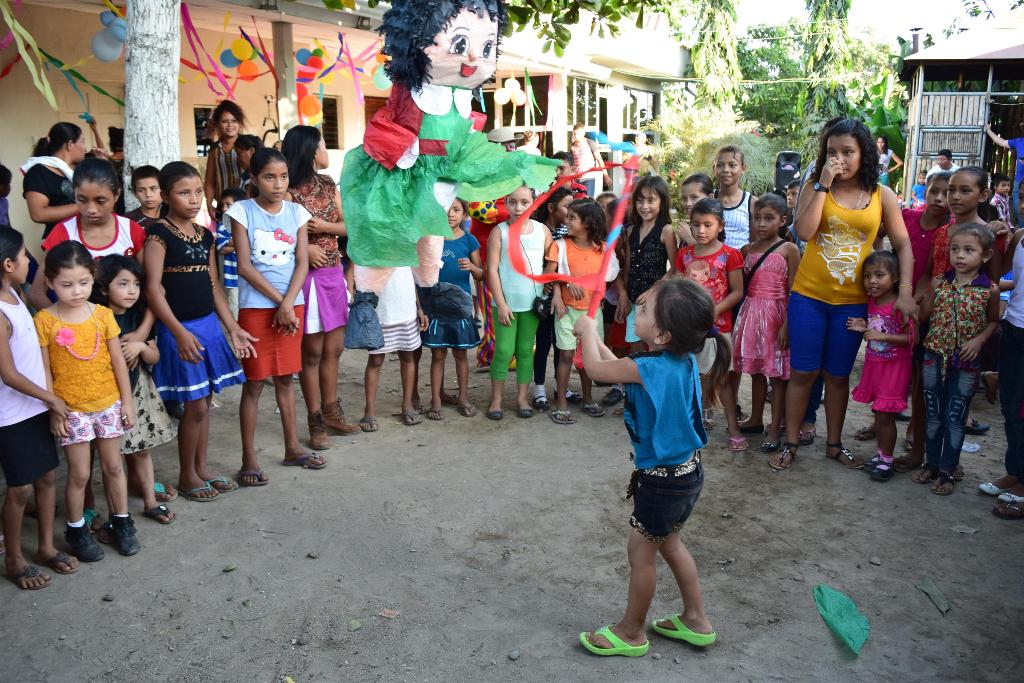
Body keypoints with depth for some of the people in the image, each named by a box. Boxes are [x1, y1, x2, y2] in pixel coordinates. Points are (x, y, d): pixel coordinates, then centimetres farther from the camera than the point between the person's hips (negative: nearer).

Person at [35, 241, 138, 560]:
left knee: (113, 466, 13)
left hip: (108, 404, 2)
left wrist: (127, 402, 2)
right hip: (72, 410, -2)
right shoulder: (44, 321, -9)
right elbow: (44, 371, -6)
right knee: (79, 473, 5)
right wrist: (54, 412, -7)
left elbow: (118, 361, 1)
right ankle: (76, 530, 24)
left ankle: (121, 523, 28)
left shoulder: (103, 314, -3)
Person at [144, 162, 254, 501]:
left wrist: (233, 328, 11)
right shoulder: (159, 234, -10)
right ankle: (186, 476, 16)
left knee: (204, 402, 13)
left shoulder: (204, 235, 10)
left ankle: (201, 468, 27)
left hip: (209, 324, 7)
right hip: (180, 329, -6)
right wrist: (179, 332, -25)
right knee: (195, 405, -1)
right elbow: (153, 289, -16)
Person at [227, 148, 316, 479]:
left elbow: (302, 262, 0)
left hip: (292, 305, 3)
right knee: (254, 383, 1)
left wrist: (288, 304, -12)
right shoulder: (242, 211, -4)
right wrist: (278, 300, -12)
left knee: (285, 377, 13)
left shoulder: (297, 212, 6)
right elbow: (244, 266, -9)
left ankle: (292, 448, 24)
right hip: (255, 306, -3)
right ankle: (249, 459, 9)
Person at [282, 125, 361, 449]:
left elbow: (346, 225, 11)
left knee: (334, 348, 12)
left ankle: (331, 412, 26)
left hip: (334, 273, 7)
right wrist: (304, 248, -26)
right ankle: (316, 420, 13)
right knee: (312, 350, 2)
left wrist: (324, 226, -7)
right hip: (307, 275, -6)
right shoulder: (289, 191, -11)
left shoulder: (328, 184, 10)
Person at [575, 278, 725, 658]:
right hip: (686, 469, 8)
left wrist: (588, 330, 3)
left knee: (641, 552, 10)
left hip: (663, 478, -8)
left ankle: (631, 633, 29)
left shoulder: (650, 368, -30)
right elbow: (621, 368, 11)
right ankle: (696, 621, 39)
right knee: (669, 543, 25)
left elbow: (596, 369, -13)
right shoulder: (682, 359, -5)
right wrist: (593, 337, 12)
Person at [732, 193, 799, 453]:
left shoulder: (788, 249, -6)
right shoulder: (747, 250, 8)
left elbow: (793, 291, -9)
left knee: (777, 372, 2)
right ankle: (756, 419, 27)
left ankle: (775, 428, 9)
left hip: (776, 314, -5)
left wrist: (786, 325, -15)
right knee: (756, 369, 14)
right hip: (750, 312, 5)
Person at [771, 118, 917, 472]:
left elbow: (903, 245, 3)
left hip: (852, 301, 1)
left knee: (838, 375, 13)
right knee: (802, 372, 5)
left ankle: (834, 443, 28)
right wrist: (823, 185, -17)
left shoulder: (882, 196, 1)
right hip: (809, 295, -1)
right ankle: (790, 443, 18)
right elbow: (803, 231, -15)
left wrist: (905, 292, -7)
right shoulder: (815, 187, -1)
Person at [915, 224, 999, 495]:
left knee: (956, 418, 6)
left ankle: (947, 471, 18)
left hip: (966, 363, -2)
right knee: (933, 414, 13)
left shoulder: (989, 290, -7)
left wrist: (979, 339, -9)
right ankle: (931, 463, 27)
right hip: (935, 357, 2)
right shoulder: (938, 283, -3)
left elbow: (994, 321, 5)